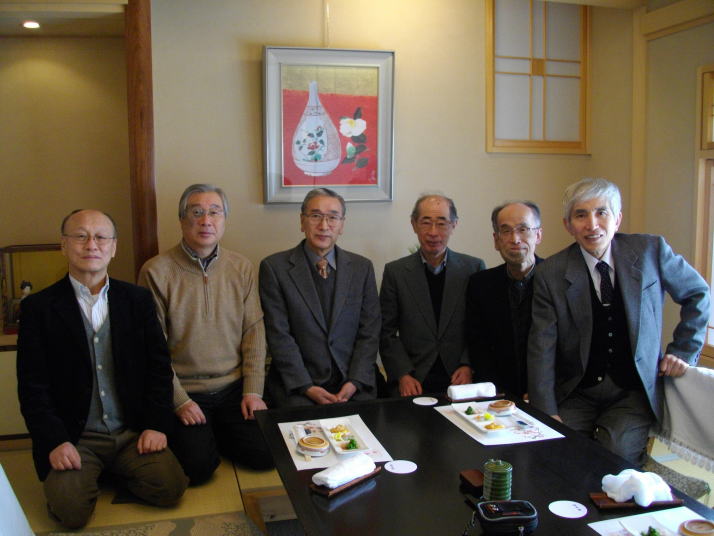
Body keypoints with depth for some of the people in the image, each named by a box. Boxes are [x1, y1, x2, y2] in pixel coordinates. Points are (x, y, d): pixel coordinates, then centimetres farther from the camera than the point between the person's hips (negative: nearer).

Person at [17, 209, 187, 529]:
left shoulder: (138, 300, 5)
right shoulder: (38, 308, -2)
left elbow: (159, 366, 4)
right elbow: (32, 386, -3)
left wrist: (157, 425, -6)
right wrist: (55, 442, -13)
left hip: (133, 432, 2)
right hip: (74, 439, -2)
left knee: (170, 488, -17)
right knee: (71, 511, -22)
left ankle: (115, 472, 14)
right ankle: (86, 474, 12)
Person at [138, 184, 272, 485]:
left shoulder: (241, 268, 4)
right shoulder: (156, 271, -8)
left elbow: (254, 332, 2)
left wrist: (253, 390, -5)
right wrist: (179, 401, -12)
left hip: (234, 388, 3)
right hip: (184, 391, -3)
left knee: (266, 454, -9)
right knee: (198, 467, -17)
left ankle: (217, 435, 20)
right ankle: (199, 437, 17)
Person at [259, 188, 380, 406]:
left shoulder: (362, 267, 7)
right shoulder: (274, 267, -1)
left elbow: (369, 332, 5)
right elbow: (279, 335, -5)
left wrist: (354, 382, -8)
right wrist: (306, 387, -12)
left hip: (353, 385, 2)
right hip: (295, 387, -2)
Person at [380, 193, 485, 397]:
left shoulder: (474, 268, 4)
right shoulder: (395, 272, 3)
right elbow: (387, 333, 4)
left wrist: (468, 366, -6)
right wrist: (403, 375, -7)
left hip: (461, 379, 1)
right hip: (413, 382, 0)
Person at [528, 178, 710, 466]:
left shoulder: (651, 250, -3)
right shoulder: (550, 273, -5)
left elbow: (698, 294, 14)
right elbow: (542, 348, -7)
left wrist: (683, 352, 6)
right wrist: (547, 413, -15)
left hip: (635, 394, 0)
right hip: (575, 395, 1)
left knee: (616, 454, -22)